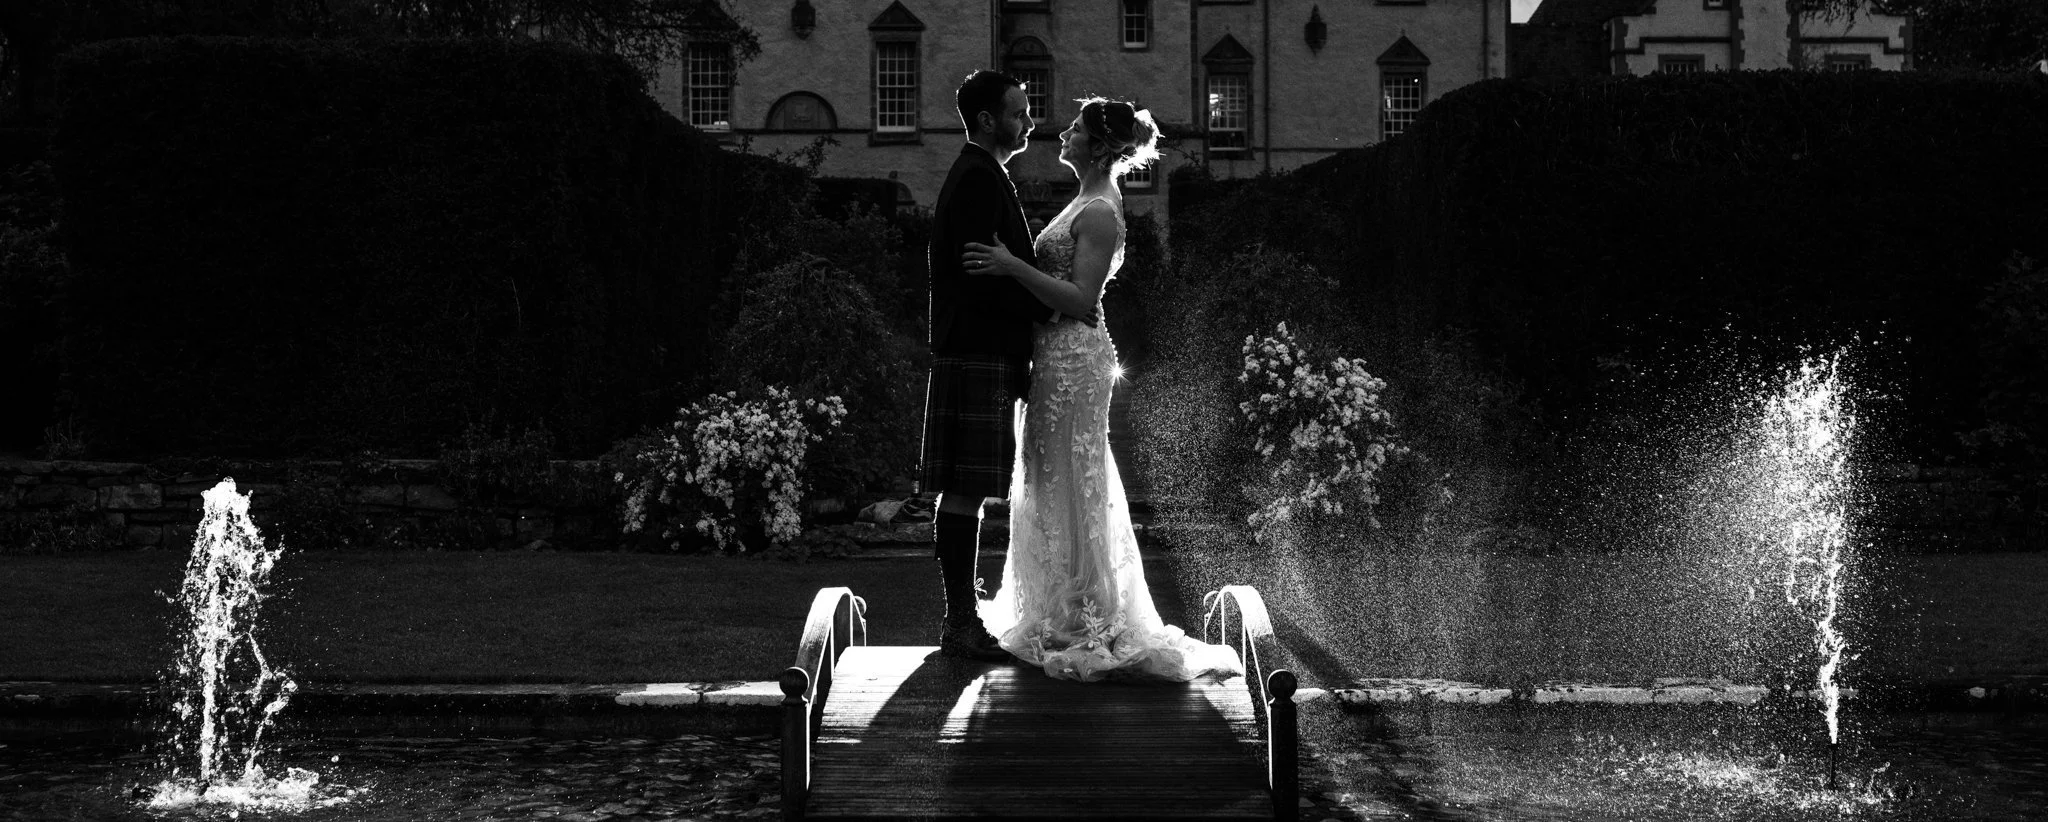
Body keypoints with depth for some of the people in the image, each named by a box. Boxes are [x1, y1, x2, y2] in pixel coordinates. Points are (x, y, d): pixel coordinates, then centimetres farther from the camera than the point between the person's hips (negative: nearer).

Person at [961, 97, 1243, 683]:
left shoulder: (1099, 213, -15)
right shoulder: (1089, 204, 15)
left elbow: (1081, 299, -22)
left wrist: (1013, 266, -25)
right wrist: (1014, 261, 12)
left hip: (1074, 358, -10)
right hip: (1059, 355, 10)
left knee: (1071, 487, -4)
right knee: (1055, 485, 15)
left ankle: (1087, 627, 5)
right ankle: (1066, 617, 24)